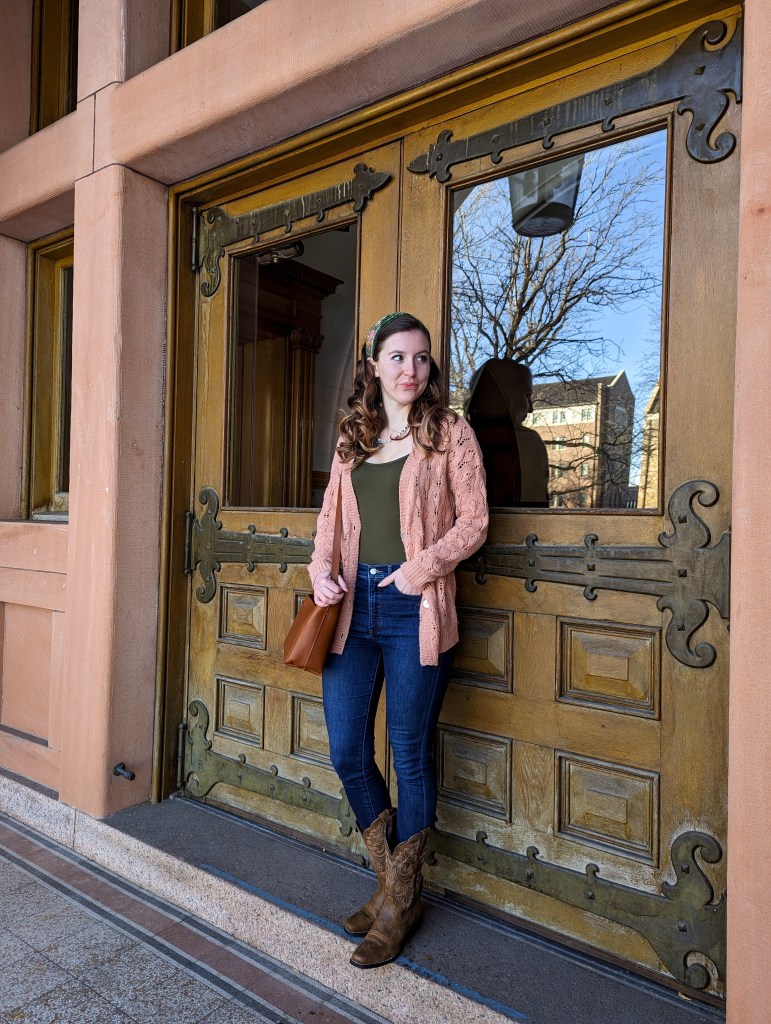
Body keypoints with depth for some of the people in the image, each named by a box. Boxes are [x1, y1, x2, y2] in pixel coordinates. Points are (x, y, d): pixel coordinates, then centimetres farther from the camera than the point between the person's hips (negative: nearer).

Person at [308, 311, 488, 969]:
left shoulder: (450, 432, 1)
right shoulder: (353, 437, 14)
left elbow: (474, 523, -3)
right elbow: (330, 515, 16)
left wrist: (421, 568, -17)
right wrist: (322, 569, -1)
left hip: (414, 612, -4)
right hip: (352, 608, 5)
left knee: (410, 758, 7)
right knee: (347, 755, 9)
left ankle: (401, 903, 29)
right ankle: (390, 882, 34)